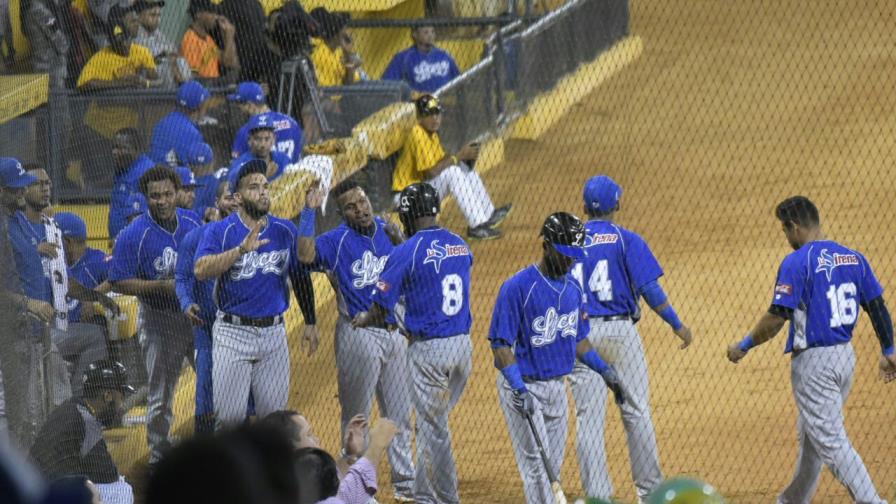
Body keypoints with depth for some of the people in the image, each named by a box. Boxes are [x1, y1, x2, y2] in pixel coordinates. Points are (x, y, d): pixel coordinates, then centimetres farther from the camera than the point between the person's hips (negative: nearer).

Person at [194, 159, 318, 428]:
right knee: (229, 416, -5)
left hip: (273, 333, 3)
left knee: (274, 416, 6)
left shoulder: (285, 231, 6)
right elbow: (201, 270, -22)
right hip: (233, 333, -3)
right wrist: (242, 249, -32)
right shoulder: (220, 231, -6)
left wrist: (310, 323, 9)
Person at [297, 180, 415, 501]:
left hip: (394, 329, 5)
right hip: (358, 335, -5)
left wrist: (399, 243, -6)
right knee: (356, 416, 3)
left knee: (399, 414, 12)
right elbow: (306, 254, -28)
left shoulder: (387, 231, 6)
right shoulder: (337, 241, -9)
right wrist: (309, 212, -25)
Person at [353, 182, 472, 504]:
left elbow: (380, 311, -10)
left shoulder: (406, 253, -12)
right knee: (433, 422, 19)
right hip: (463, 344, 6)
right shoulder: (461, 247, 6)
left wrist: (364, 320, 13)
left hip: (428, 350, -6)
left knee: (433, 429, 2)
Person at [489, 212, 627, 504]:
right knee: (537, 465, -9)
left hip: (557, 387, 8)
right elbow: (501, 344, -18)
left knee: (553, 467, 12)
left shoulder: (573, 288, 7)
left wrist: (604, 371, 7)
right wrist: (519, 389, -28)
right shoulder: (518, 287, -17)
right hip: (524, 387, -8)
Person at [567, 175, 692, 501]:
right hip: (621, 332, -2)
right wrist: (677, 325, 0)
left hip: (580, 335, 2)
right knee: (637, 413, 8)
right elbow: (649, 289, -9)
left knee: (588, 417, 3)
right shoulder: (627, 240, -3)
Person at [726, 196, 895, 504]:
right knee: (811, 432, 23)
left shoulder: (796, 263, -14)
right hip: (846, 357, 8)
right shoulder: (854, 258, 6)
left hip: (813, 362, -8)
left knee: (831, 441, -7)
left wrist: (743, 347, -6)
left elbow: (777, 317, -18)